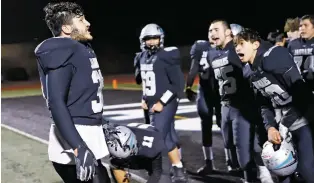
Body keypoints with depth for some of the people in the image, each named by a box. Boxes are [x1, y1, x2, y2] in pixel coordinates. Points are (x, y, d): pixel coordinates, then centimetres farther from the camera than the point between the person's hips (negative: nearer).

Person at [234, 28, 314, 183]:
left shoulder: (273, 55, -14)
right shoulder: (254, 75, 12)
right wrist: (270, 127, -2)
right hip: (286, 124, 8)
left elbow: (299, 87, -21)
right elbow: (264, 105, 15)